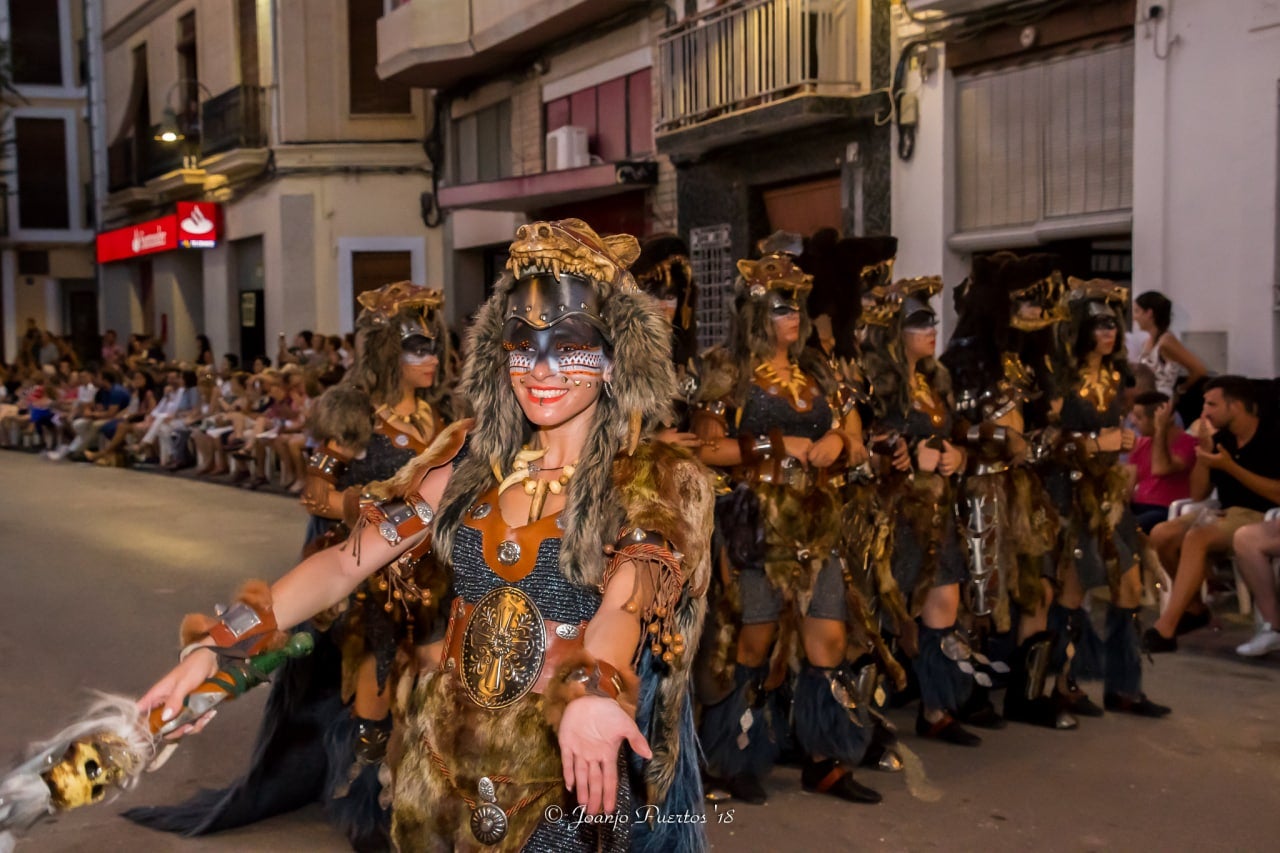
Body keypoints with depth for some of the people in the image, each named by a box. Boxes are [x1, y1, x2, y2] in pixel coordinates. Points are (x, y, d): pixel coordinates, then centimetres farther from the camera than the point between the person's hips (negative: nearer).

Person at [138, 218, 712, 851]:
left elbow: (628, 598, -29)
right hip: (444, 752, 4)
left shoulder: (661, 483, -10)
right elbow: (346, 562, -2)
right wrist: (215, 646, -14)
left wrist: (590, 694, -49)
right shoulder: (469, 456, 1)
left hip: (570, 771, -4)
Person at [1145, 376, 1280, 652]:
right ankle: (1194, 608, 7)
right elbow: (1198, 494, 8)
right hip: (1225, 514, 7)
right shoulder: (1221, 439, 8)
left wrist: (1230, 467, -21)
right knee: (1161, 535, -14)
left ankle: (1164, 629, -37)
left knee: (1197, 538, -33)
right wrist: (1204, 448, -4)